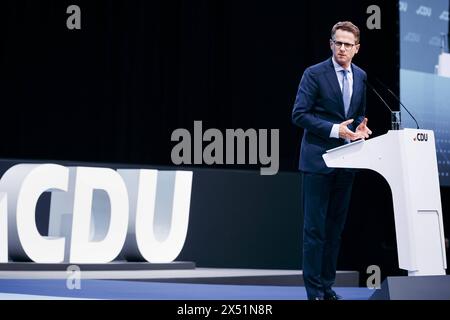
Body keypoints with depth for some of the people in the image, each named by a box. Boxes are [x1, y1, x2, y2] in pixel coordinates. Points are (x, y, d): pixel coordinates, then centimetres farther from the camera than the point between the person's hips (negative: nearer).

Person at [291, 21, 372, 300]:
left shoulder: (361, 77, 9)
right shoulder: (315, 74, -8)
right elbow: (299, 114, -11)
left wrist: (362, 127, -3)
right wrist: (334, 130, -19)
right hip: (318, 159, -6)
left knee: (336, 225, 10)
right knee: (315, 227, -4)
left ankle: (328, 285, 17)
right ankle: (314, 290, 1)